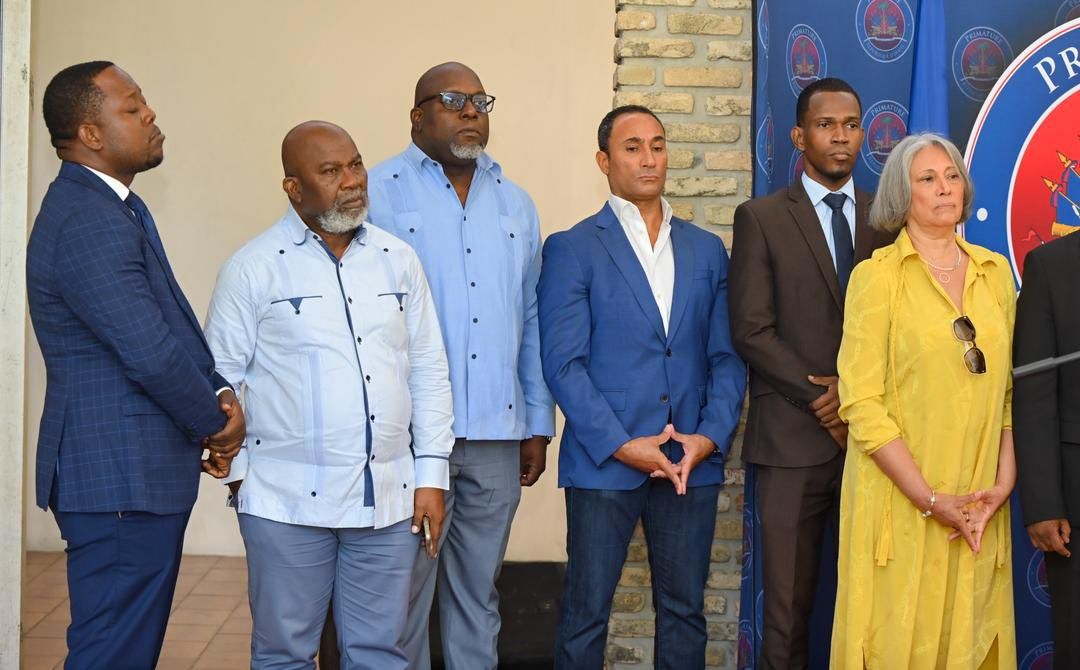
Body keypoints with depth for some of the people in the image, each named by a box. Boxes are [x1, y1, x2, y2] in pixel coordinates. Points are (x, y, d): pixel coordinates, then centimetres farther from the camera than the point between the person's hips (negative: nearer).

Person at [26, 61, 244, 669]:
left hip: (138, 476, 11)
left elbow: (172, 324, 17)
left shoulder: (114, 207, 15)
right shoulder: (88, 223, -20)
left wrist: (218, 395, 2)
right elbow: (150, 352, -23)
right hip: (123, 480, -11)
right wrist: (217, 421, -8)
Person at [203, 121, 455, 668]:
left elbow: (428, 371, 11)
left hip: (388, 499, 3)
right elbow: (221, 378, -1)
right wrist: (239, 472, -5)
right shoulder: (254, 268, -3)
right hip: (287, 500, -3)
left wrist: (431, 475, 7)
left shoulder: (397, 260, 8)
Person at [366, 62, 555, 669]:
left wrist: (539, 424, 14)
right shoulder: (378, 192, -2)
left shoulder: (515, 204, 14)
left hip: (497, 436, 4)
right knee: (403, 595, 4)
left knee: (479, 594, 13)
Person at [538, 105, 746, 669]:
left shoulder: (707, 250, 13)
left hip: (693, 461, 4)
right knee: (586, 612, 3)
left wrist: (711, 436, -6)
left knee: (684, 610, 11)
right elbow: (563, 363, -7)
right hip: (603, 460, -3)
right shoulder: (571, 250, 0)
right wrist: (620, 445, -14)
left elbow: (727, 358, 10)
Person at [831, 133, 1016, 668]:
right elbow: (862, 404, -9)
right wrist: (931, 499, -14)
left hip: (980, 508, 4)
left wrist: (1003, 483, -3)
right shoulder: (877, 275, -3)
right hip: (900, 503, -4)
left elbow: (1011, 389, 11)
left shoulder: (995, 273, 10)